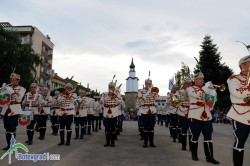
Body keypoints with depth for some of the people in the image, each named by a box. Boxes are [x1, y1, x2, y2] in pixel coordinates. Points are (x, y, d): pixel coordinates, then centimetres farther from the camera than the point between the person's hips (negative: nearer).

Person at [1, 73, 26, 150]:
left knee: (12, 129, -4)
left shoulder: (21, 89, 1)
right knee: (7, 128, 9)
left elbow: (18, 98, -15)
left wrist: (11, 91, -19)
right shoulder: (8, 88, 15)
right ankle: (8, 144, 19)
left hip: (14, 111, -5)